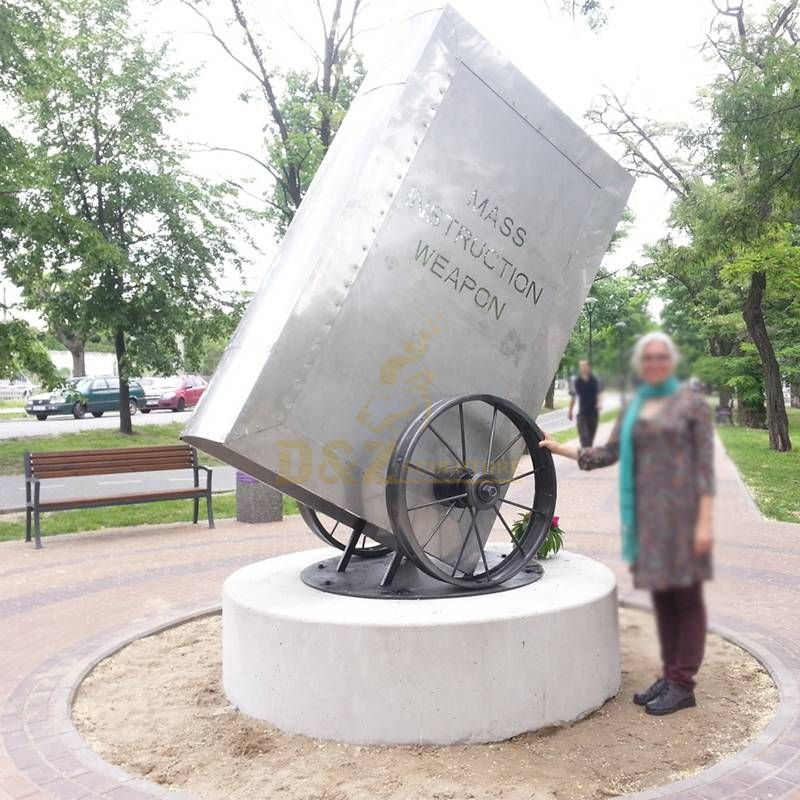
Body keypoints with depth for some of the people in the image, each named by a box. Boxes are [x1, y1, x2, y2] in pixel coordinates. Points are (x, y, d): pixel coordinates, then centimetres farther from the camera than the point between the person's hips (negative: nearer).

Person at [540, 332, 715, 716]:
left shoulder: (691, 403, -3)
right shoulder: (633, 407, 12)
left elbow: (705, 464, -7)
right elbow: (608, 455, 14)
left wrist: (705, 521, -12)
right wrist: (558, 448, 10)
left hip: (681, 511, -5)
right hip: (646, 512, 5)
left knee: (686, 595, 2)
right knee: (661, 596, 10)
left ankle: (683, 685, 10)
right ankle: (669, 676, 20)